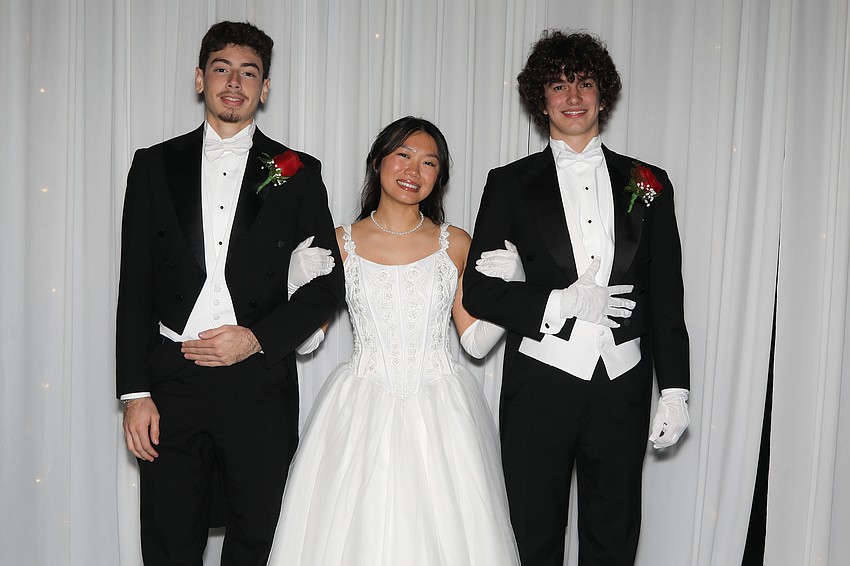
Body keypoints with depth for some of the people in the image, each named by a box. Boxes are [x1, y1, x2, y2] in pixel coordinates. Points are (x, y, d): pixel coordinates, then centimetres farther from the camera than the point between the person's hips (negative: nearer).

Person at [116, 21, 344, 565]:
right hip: (170, 382, 1)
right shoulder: (155, 164, 7)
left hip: (260, 382, 0)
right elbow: (135, 286, 4)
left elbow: (328, 284, 3)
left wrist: (258, 337, -11)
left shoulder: (298, 173, 4)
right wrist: (135, 393, -2)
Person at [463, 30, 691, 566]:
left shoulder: (648, 183, 7)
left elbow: (666, 295, 6)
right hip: (540, 385, -1)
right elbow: (478, 289, -3)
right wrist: (562, 303, -15)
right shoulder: (511, 184, 2)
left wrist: (675, 389, 2)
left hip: (622, 386, 2)